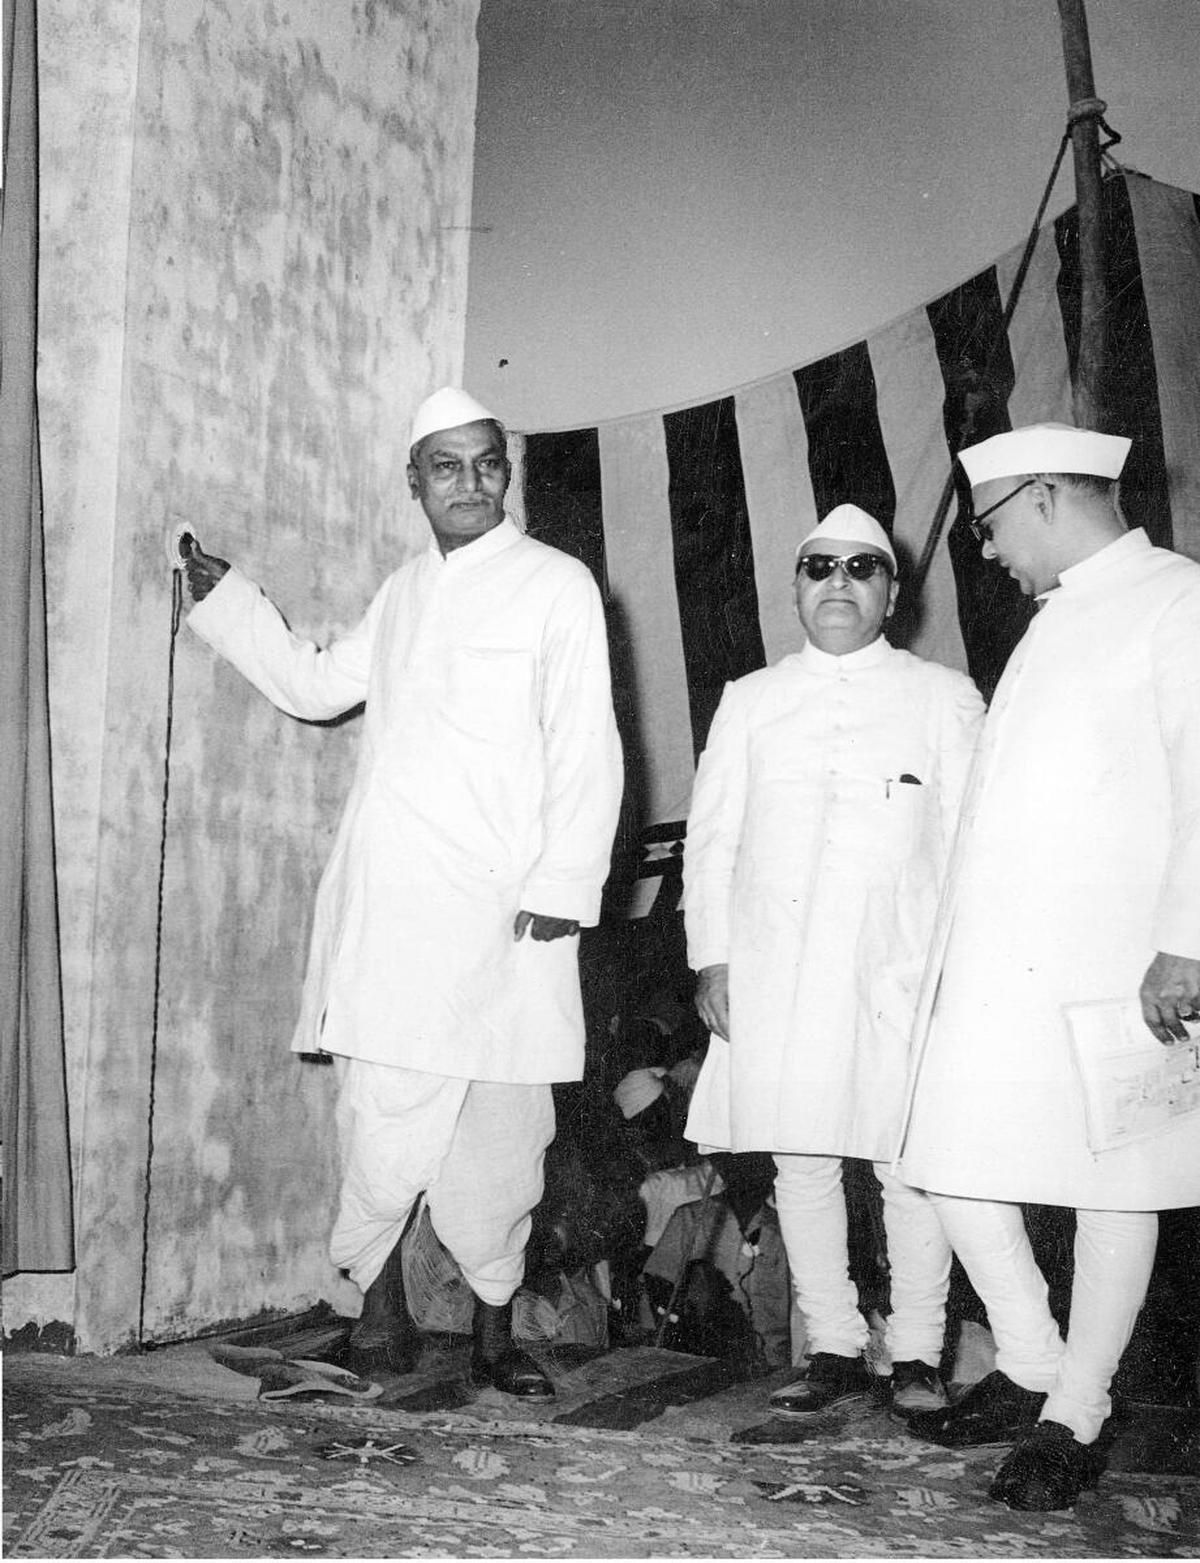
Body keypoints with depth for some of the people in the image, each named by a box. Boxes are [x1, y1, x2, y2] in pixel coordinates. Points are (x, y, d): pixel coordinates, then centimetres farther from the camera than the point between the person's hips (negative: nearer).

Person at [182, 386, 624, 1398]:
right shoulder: (404, 593, 18)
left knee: (497, 1133, 2)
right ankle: (380, 1306, 12)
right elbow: (314, 685, 31)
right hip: (388, 910, 4)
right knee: (386, 1114, -4)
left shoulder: (558, 586, 2)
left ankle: (495, 1333, 17)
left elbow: (587, 756, -4)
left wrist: (559, 891, -11)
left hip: (501, 911, -3)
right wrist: (224, 598, 28)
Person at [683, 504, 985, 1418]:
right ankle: (836, 1349, 15)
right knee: (802, 1163, 3)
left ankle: (917, 1353, 12)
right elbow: (711, 838, 13)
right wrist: (711, 956, 4)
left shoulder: (944, 697, 10)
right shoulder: (750, 701, 15)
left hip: (901, 968, -2)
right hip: (776, 973, 2)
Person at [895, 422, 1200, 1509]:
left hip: (1108, 962, -8)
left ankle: (1074, 1418, 16)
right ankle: (1030, 1370, 24)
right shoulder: (1056, 618, 21)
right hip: (993, 960, 8)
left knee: (1112, 1183, 3)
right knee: (955, 1167, 6)